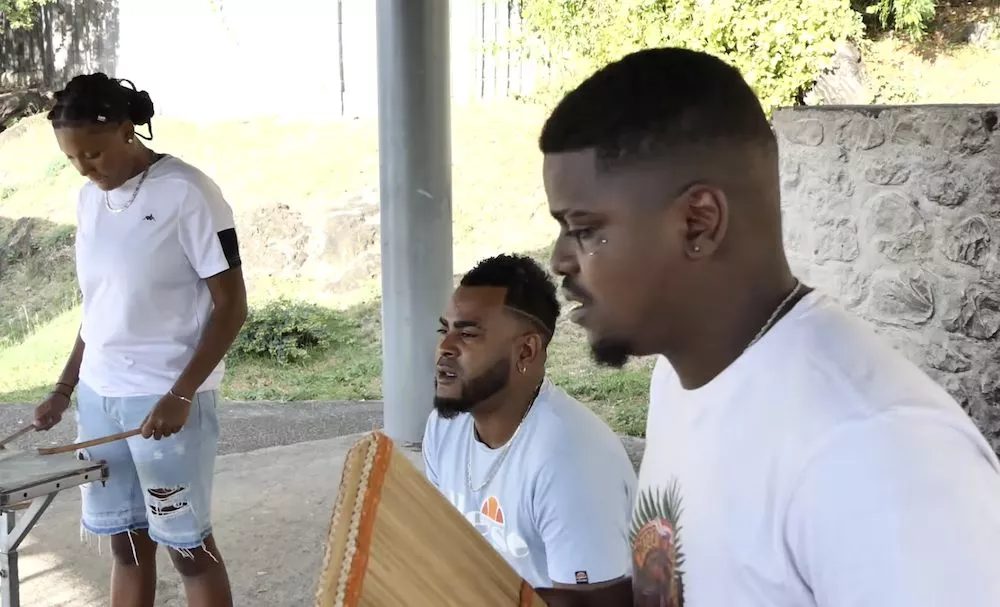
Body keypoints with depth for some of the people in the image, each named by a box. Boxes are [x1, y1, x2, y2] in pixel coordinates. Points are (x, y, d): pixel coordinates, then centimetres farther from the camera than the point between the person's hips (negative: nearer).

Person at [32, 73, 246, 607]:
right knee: (126, 542, 14)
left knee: (187, 546, 5)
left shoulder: (187, 194, -12)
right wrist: (64, 389, 13)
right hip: (98, 394, 6)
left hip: (166, 398, -6)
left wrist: (181, 395, -18)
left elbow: (231, 307, -12)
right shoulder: (90, 199, 8)